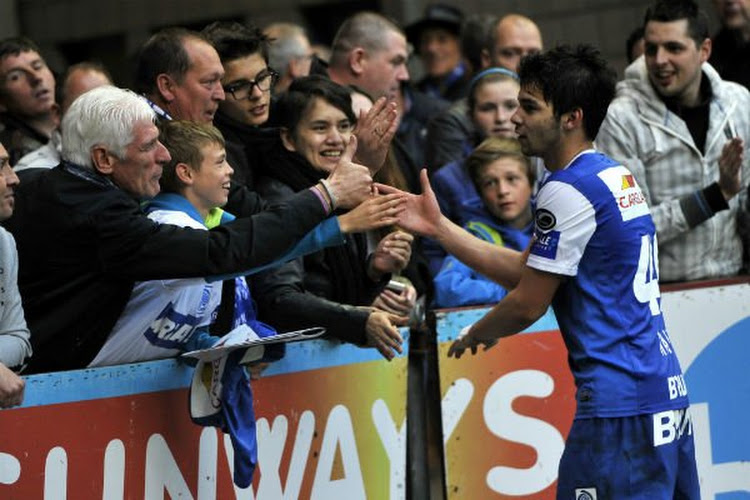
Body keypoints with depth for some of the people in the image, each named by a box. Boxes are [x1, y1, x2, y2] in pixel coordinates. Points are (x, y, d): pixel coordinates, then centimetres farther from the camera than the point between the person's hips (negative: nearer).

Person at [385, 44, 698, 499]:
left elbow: (528, 304, -9)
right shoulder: (617, 175, 16)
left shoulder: (568, 189, -13)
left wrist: (475, 335, 12)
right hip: (668, 392, 10)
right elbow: (526, 270, 17)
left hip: (620, 405, -10)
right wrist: (438, 227, 15)